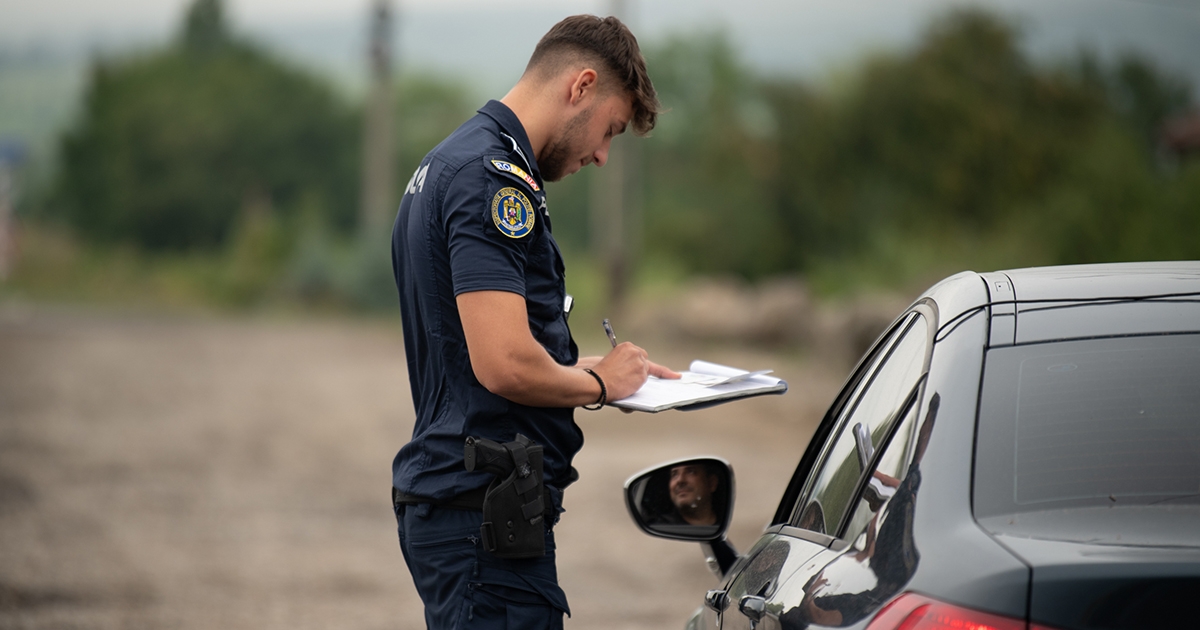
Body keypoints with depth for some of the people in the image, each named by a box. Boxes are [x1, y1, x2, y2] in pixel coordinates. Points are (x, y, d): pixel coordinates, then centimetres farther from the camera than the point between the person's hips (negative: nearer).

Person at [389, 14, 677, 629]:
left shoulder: (449, 164, 17)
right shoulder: (494, 177, -16)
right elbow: (506, 365, -24)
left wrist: (589, 366, 18)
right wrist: (599, 383, -6)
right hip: (484, 511, -10)